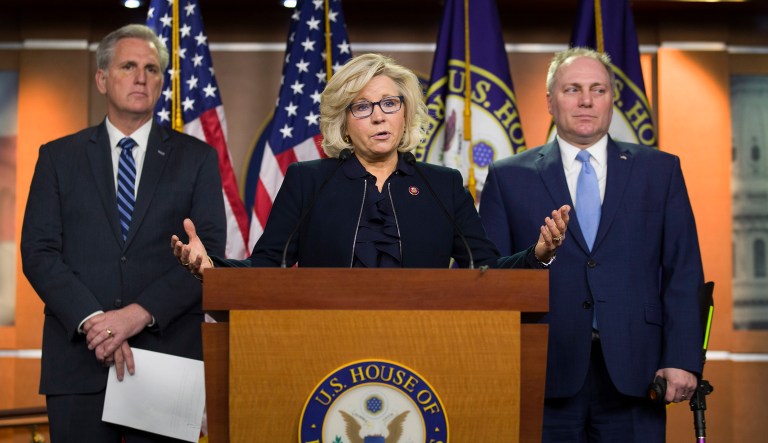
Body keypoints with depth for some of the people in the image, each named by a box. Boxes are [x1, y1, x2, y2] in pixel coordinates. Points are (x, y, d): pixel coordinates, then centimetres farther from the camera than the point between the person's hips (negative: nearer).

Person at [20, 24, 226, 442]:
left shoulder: (196, 158, 8)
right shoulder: (59, 157, 10)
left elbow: (208, 252, -1)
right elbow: (39, 252, 2)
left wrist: (141, 313, -14)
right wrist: (92, 320, -13)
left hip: (168, 354, 0)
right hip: (78, 357, 1)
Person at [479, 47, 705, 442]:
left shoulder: (660, 171, 10)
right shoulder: (509, 177, 7)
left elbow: (684, 273, 6)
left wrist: (682, 358, -5)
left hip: (633, 373, 1)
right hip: (545, 378, 0)